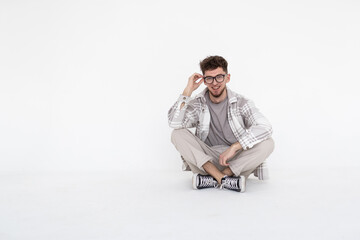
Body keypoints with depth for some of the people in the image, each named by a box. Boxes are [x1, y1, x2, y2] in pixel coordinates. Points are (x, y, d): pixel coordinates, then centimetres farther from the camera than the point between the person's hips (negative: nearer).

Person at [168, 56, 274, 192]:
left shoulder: (241, 103, -3)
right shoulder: (198, 104, 1)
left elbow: (265, 128, -19)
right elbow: (174, 123, -17)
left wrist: (234, 147, -27)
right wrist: (188, 91, -17)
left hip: (236, 160, -1)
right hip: (206, 159, 1)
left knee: (267, 143, -26)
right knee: (177, 134, -20)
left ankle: (212, 180, -26)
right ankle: (225, 180, -30)